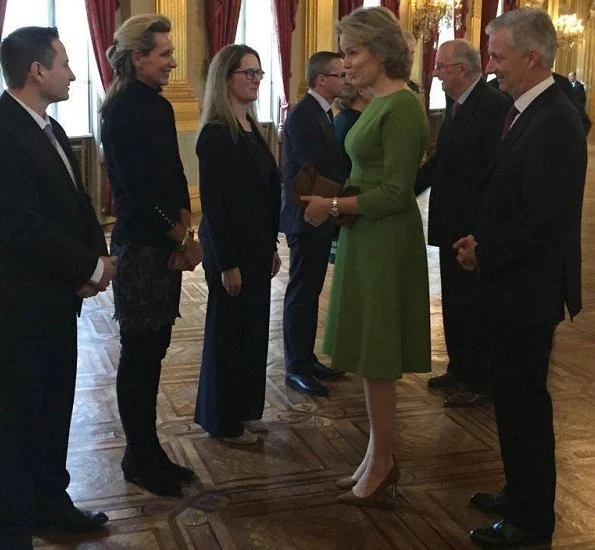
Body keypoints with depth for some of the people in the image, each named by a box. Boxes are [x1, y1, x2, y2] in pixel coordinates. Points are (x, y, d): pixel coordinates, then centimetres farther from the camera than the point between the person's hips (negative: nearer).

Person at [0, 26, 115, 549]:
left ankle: (49, 501, 33)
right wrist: (91, 266, -14)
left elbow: (76, 205, 15)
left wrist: (95, 259, -2)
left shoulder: (49, 128, 12)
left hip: (56, 295, 9)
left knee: (54, 406, 17)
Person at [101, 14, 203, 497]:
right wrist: (182, 238, -10)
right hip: (139, 246, -8)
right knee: (139, 352, 2)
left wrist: (184, 230, -1)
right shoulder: (121, 112, -13)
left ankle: (149, 452, 23)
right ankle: (140, 459, 15)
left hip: (166, 245, 8)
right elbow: (137, 189, -17)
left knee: (154, 349, 12)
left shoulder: (159, 106, 12)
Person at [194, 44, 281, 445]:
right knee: (229, 331, 5)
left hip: (257, 247, 8)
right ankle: (223, 420, 20)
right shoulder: (216, 134, -15)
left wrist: (272, 246, 13)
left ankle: (245, 411, 30)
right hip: (231, 248, -8)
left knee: (254, 329, 15)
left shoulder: (251, 127, 9)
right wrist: (227, 263, -18)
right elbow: (212, 203, -17)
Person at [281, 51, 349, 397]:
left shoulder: (322, 112, 13)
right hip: (307, 216, -9)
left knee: (311, 291, 14)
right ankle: (296, 368, 7)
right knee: (302, 293, -1)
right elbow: (316, 169, -22)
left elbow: (331, 162, 11)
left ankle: (307, 359, 24)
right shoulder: (304, 115, -17)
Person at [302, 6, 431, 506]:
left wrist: (334, 206, -17)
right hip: (365, 239, 9)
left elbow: (395, 192, -20)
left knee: (376, 359, 2)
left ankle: (382, 461, 18)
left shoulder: (402, 107, -17)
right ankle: (380, 456, 27)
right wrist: (332, 193, 3)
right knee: (371, 355, 15)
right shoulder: (380, 103, 11)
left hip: (386, 241, -9)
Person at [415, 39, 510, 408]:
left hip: (475, 229, -9)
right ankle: (460, 369, 33)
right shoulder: (459, 107, 11)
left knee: (473, 305, 2)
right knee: (454, 303, 18)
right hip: (452, 225, 9)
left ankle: (481, 383, 16)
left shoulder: (494, 106, -18)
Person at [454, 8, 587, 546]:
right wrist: (482, 239, 2)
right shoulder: (529, 111, 8)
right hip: (514, 283, 9)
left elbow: (543, 220, -25)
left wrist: (485, 254, -13)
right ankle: (521, 493, 36)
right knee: (515, 395, 19)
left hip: (529, 287, -9)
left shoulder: (553, 122, -22)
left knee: (523, 400, 3)